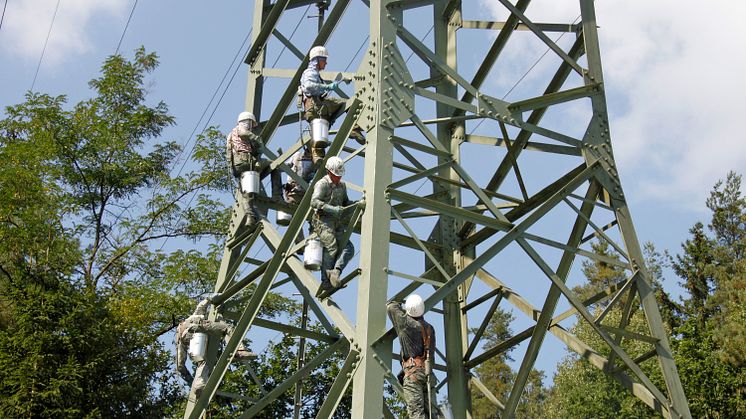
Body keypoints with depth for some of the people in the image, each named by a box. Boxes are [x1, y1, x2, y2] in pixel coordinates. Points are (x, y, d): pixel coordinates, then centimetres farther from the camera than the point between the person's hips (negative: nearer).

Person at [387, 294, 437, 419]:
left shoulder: (406, 322, -1)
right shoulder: (430, 328, 15)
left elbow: (390, 306, 12)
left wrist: (399, 304, 34)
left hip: (413, 371, -6)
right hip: (428, 371, 6)